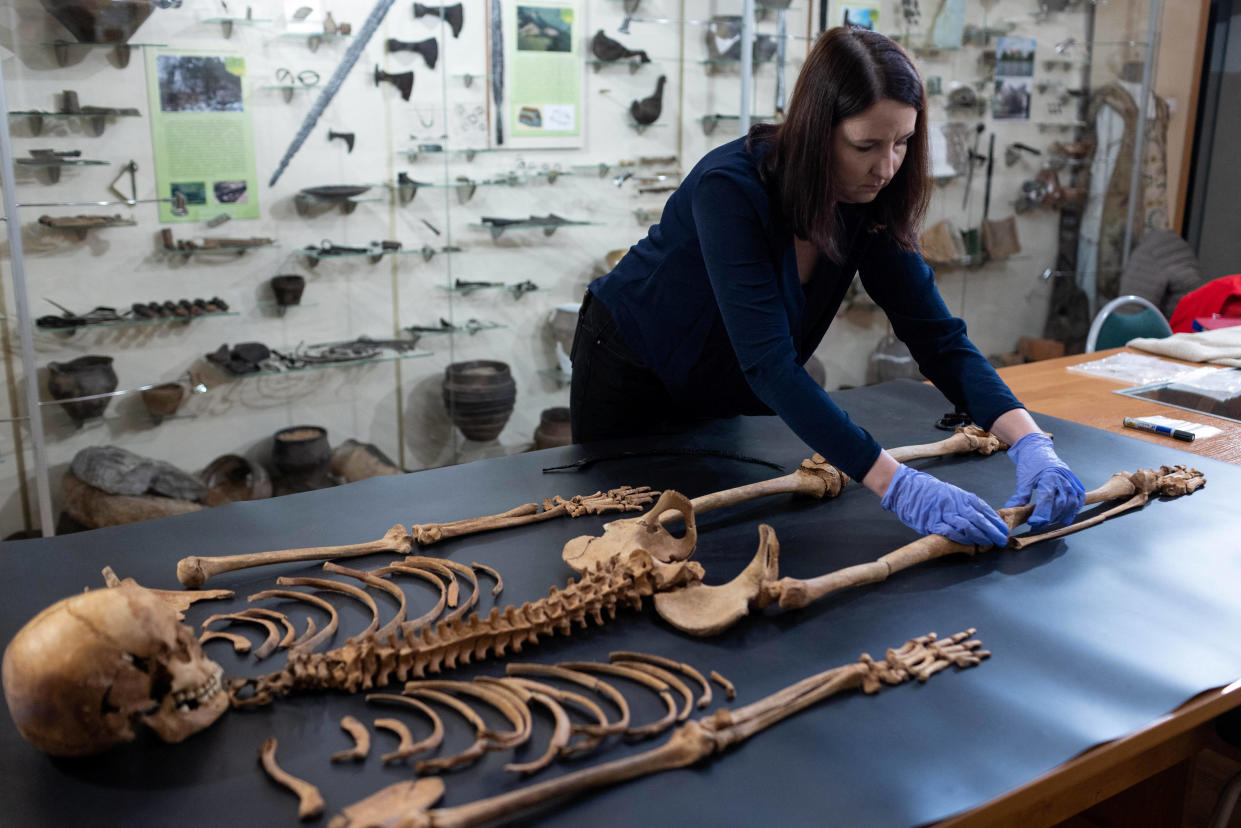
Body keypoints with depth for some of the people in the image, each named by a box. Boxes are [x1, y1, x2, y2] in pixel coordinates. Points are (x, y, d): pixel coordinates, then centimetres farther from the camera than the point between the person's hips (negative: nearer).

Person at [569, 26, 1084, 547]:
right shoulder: (729, 187, -36)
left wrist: (1030, 443, -33)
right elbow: (768, 362, -43)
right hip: (630, 373, -5)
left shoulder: (871, 207, -17)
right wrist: (898, 486, -49)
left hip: (719, 393, 5)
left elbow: (939, 338, -17)